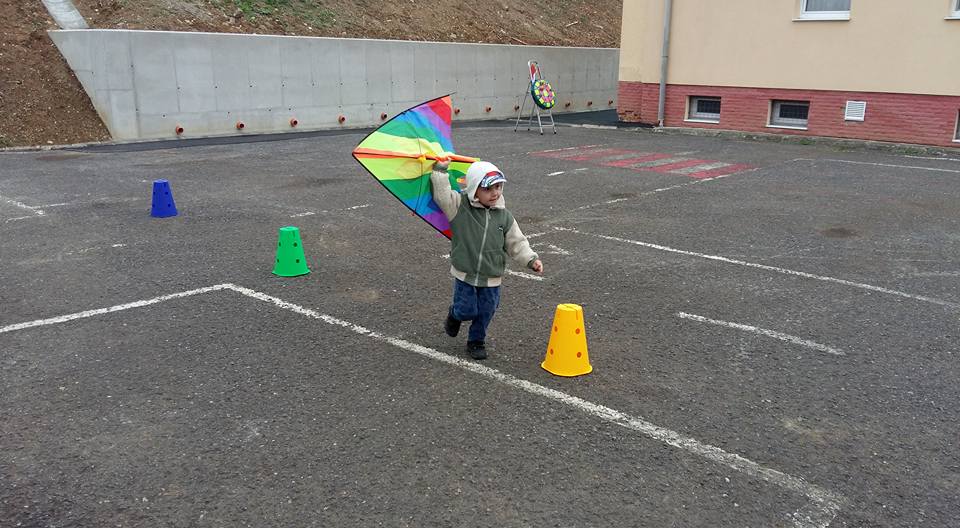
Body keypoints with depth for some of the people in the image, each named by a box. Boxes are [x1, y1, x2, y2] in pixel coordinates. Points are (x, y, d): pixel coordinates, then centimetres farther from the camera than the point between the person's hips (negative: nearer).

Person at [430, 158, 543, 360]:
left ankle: (477, 341, 36)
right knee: (467, 310, 4)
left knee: (485, 312, 11)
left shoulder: (503, 215, -2)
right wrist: (440, 170, -23)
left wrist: (531, 259, -9)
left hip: (491, 278, 3)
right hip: (465, 275, -3)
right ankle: (455, 315, 41)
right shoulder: (460, 207, -11)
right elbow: (441, 195, -20)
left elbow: (516, 243, 2)